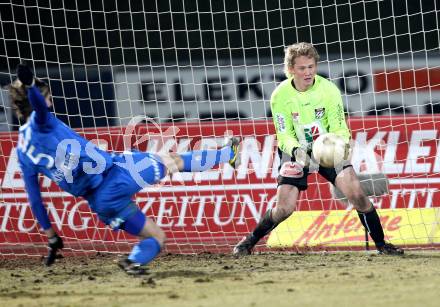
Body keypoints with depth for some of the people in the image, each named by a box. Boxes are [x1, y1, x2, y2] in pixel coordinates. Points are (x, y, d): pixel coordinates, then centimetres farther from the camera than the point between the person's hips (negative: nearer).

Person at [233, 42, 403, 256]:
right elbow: (284, 135, -12)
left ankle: (381, 244, -3)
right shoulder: (281, 96, -17)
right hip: (295, 151, -1)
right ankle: (250, 241, 12)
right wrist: (296, 151, -33)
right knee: (284, 208, -12)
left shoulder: (329, 90, -17)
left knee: (356, 193, -18)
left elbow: (339, 129, -13)